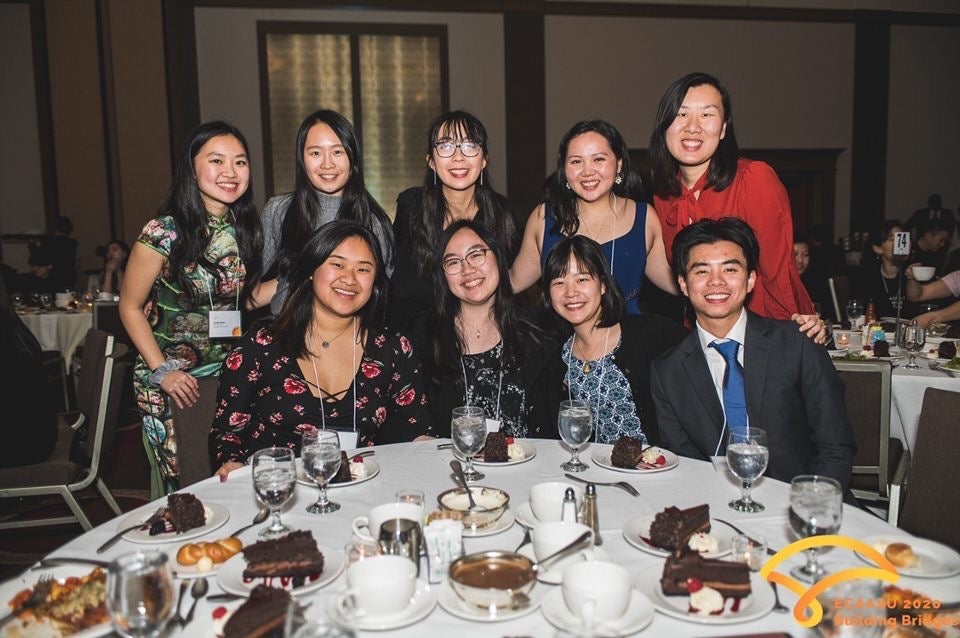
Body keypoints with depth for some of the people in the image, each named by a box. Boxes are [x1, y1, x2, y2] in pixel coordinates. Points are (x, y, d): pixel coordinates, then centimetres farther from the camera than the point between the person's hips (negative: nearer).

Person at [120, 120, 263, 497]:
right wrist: (162, 371, -12)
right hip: (171, 382, -4)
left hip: (230, 374, 4)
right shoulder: (165, 232, -14)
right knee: (178, 486, 7)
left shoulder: (246, 227, 1)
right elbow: (130, 307, -6)